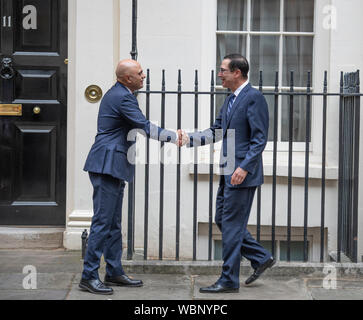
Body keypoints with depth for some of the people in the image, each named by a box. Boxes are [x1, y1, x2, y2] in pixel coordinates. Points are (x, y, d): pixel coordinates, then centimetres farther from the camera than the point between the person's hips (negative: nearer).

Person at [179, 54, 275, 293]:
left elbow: (260, 138, -17)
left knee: (231, 224, -4)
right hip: (229, 173, 10)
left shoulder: (254, 98, -13)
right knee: (223, 220, 14)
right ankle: (261, 258, 24)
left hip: (243, 174, -10)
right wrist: (189, 138, 4)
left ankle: (229, 280, 6)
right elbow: (216, 131, 17)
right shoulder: (231, 99, 16)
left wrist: (244, 167, -23)